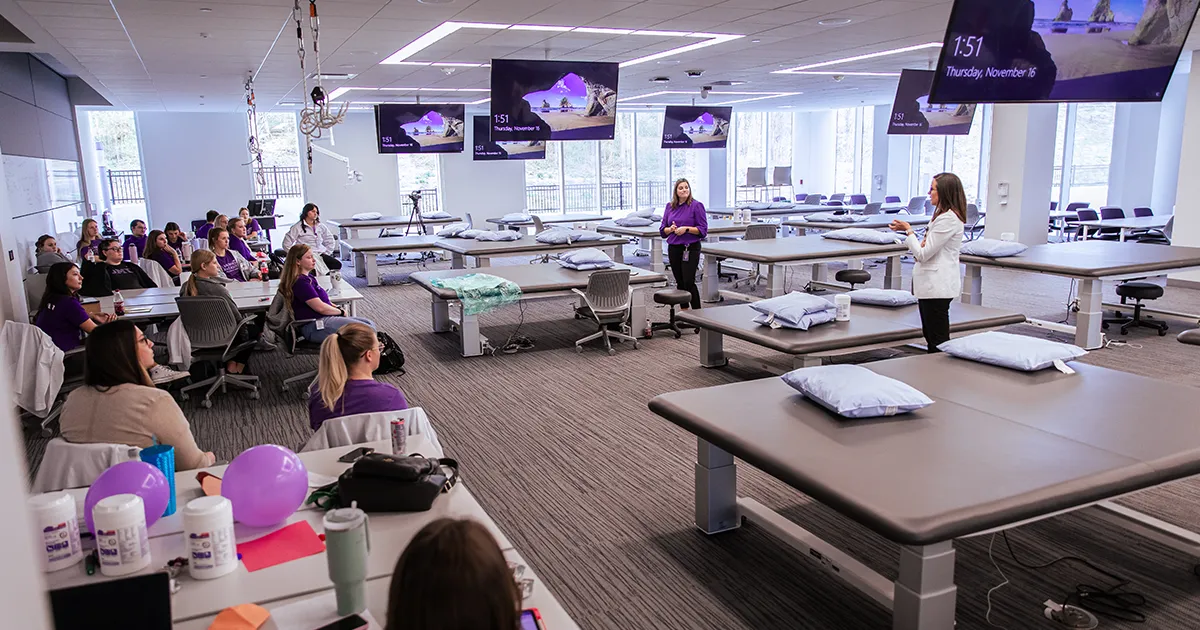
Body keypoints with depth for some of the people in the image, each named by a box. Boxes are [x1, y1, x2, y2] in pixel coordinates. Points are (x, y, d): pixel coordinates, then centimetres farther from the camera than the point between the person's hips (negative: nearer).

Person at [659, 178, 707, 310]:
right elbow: (663, 230, 12)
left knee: (689, 282, -11)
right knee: (680, 282, 10)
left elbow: (703, 230, -7)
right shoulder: (669, 207, 10)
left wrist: (686, 229, -18)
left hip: (691, 248, -5)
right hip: (674, 248, 5)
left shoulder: (696, 206, -5)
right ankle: (684, 312, 21)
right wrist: (671, 229, -9)